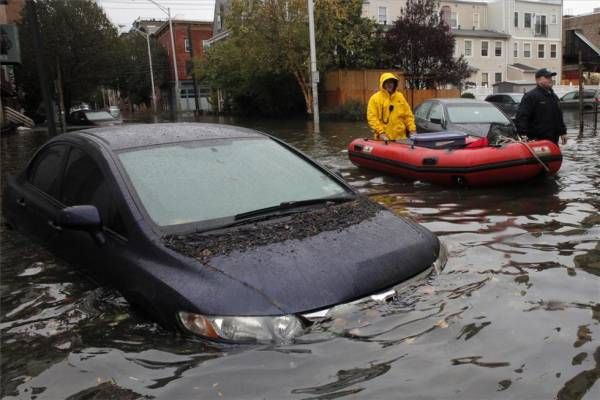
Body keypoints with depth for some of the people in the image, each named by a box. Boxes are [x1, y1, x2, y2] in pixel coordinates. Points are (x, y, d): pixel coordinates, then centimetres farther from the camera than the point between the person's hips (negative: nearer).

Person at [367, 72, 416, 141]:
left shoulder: (400, 97, 13)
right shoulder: (375, 98, 0)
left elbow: (408, 115, 14)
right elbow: (372, 118, -8)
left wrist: (412, 129, 3)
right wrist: (380, 132, -17)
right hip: (383, 138, -4)